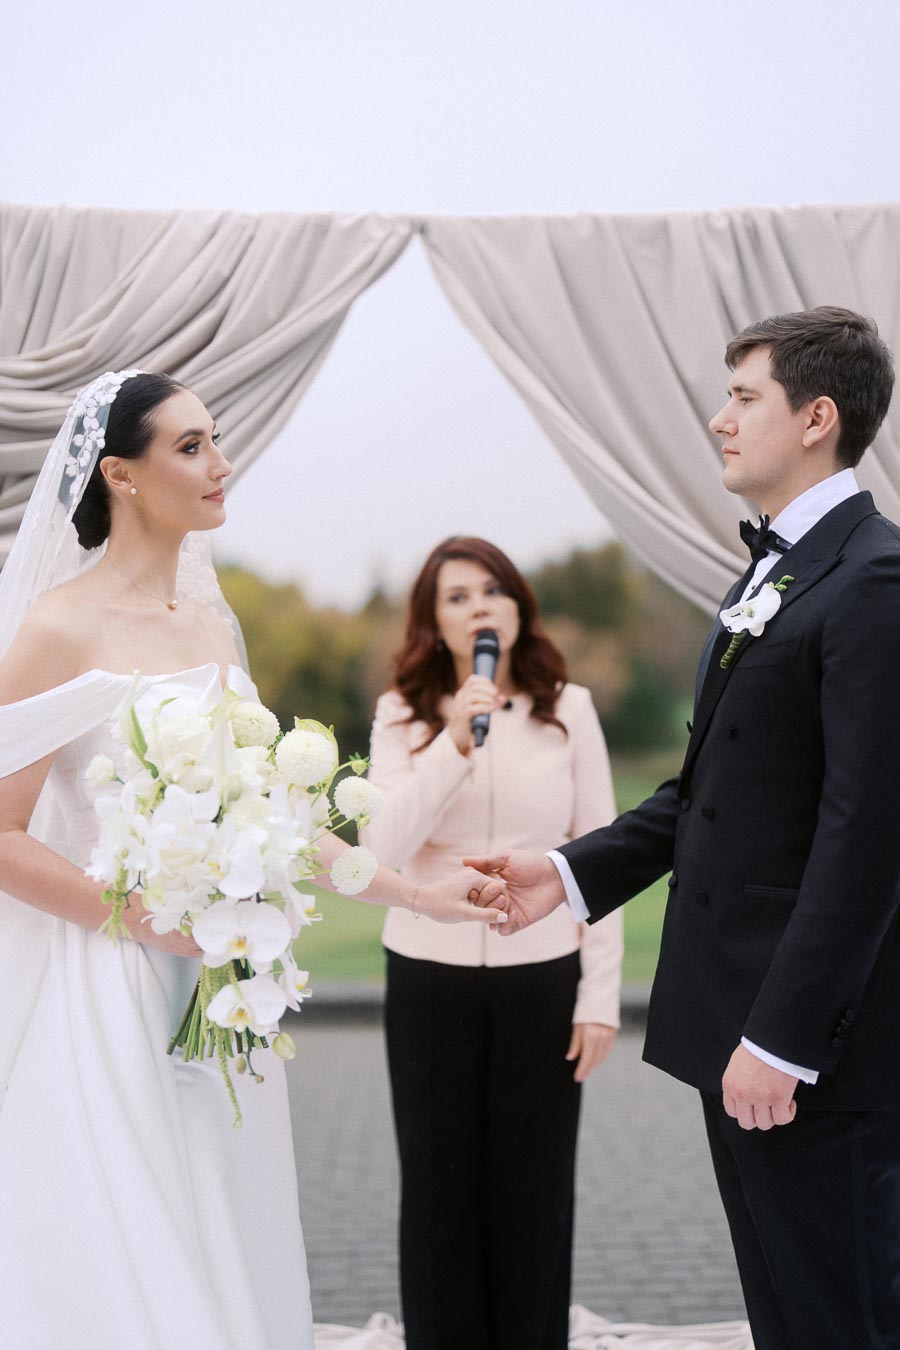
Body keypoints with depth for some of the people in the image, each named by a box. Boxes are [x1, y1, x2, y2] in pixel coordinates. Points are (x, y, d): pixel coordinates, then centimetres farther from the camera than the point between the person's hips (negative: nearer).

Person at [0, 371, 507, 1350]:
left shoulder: (212, 624, 10)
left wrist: (420, 894, 10)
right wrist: (155, 921, -16)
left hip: (220, 996, 7)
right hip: (108, 997, -6)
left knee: (225, 1257, 12)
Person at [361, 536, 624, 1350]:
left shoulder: (568, 710, 0)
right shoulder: (403, 716, 0)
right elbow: (384, 848, -13)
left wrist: (601, 997, -3)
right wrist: (456, 742, -23)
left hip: (542, 979, 0)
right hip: (429, 978, 0)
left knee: (534, 1191, 6)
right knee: (440, 1189, 6)